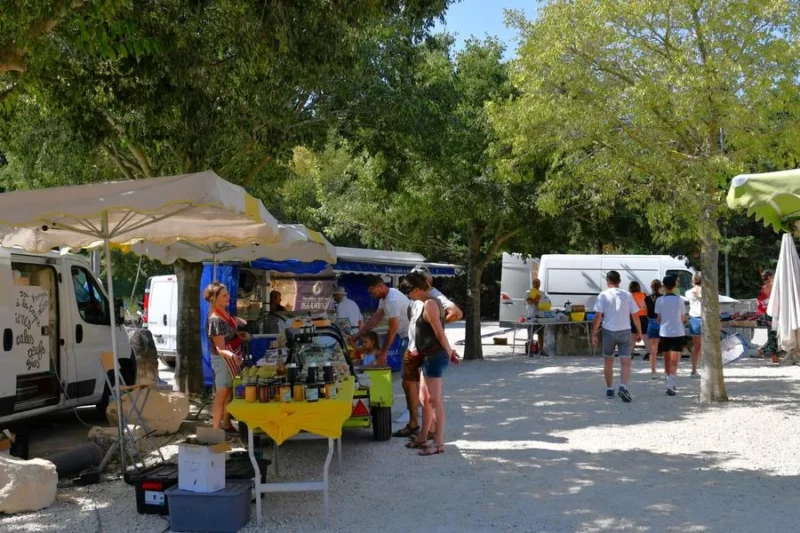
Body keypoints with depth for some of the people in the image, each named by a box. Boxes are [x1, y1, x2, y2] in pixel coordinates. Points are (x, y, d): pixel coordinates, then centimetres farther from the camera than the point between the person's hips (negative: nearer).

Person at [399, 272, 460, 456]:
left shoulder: (429, 304, -17)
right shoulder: (431, 302, 15)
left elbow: (440, 333, -16)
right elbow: (436, 332, 14)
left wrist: (449, 353, -6)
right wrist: (449, 352, 10)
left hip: (435, 357, -11)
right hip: (429, 357, 11)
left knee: (435, 401, -6)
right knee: (424, 399, 17)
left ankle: (438, 443, -1)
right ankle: (423, 438, 28)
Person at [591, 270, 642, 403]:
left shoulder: (603, 295, -3)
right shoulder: (627, 295, 3)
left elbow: (598, 316, -8)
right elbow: (635, 315, 4)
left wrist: (594, 334, -4)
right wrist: (639, 332, 14)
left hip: (609, 331, 0)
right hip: (625, 331, 1)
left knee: (608, 360, 15)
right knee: (625, 362, 0)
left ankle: (609, 389, 21)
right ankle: (623, 387, -21)